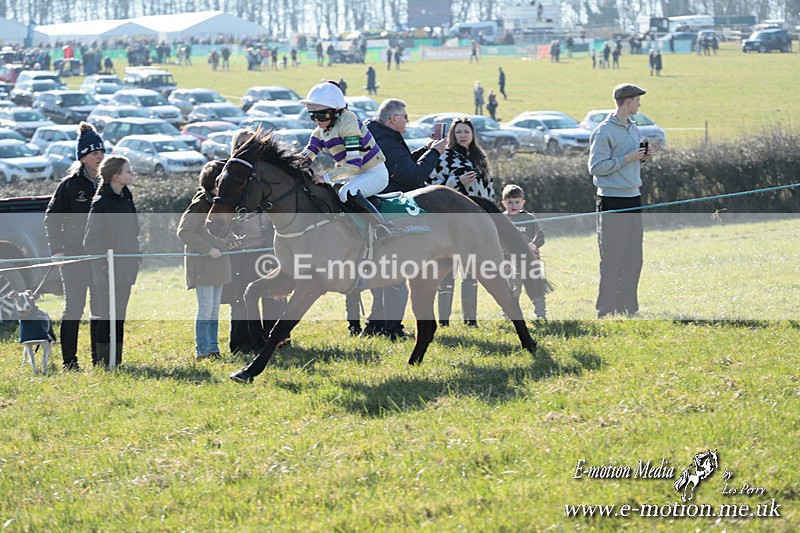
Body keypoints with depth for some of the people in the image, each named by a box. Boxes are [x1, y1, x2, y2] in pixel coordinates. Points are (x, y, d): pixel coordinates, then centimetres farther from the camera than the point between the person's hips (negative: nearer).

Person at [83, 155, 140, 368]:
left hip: (125, 271, 8)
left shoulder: (126, 199, 11)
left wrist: (134, 260, 14)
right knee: (107, 317, -4)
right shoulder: (101, 203, -14)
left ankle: (116, 361, 16)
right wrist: (104, 264, -16)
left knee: (119, 316, 11)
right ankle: (104, 364, 0)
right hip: (108, 272, -8)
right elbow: (91, 240, -14)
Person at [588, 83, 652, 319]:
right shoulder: (604, 132, -12)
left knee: (633, 259, 11)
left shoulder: (633, 128, 14)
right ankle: (606, 310, -2)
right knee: (612, 260, -7)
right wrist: (627, 158, -17)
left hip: (634, 197, 8)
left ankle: (628, 307, 18)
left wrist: (642, 158, 3)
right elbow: (596, 167, -15)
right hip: (613, 200, -8)